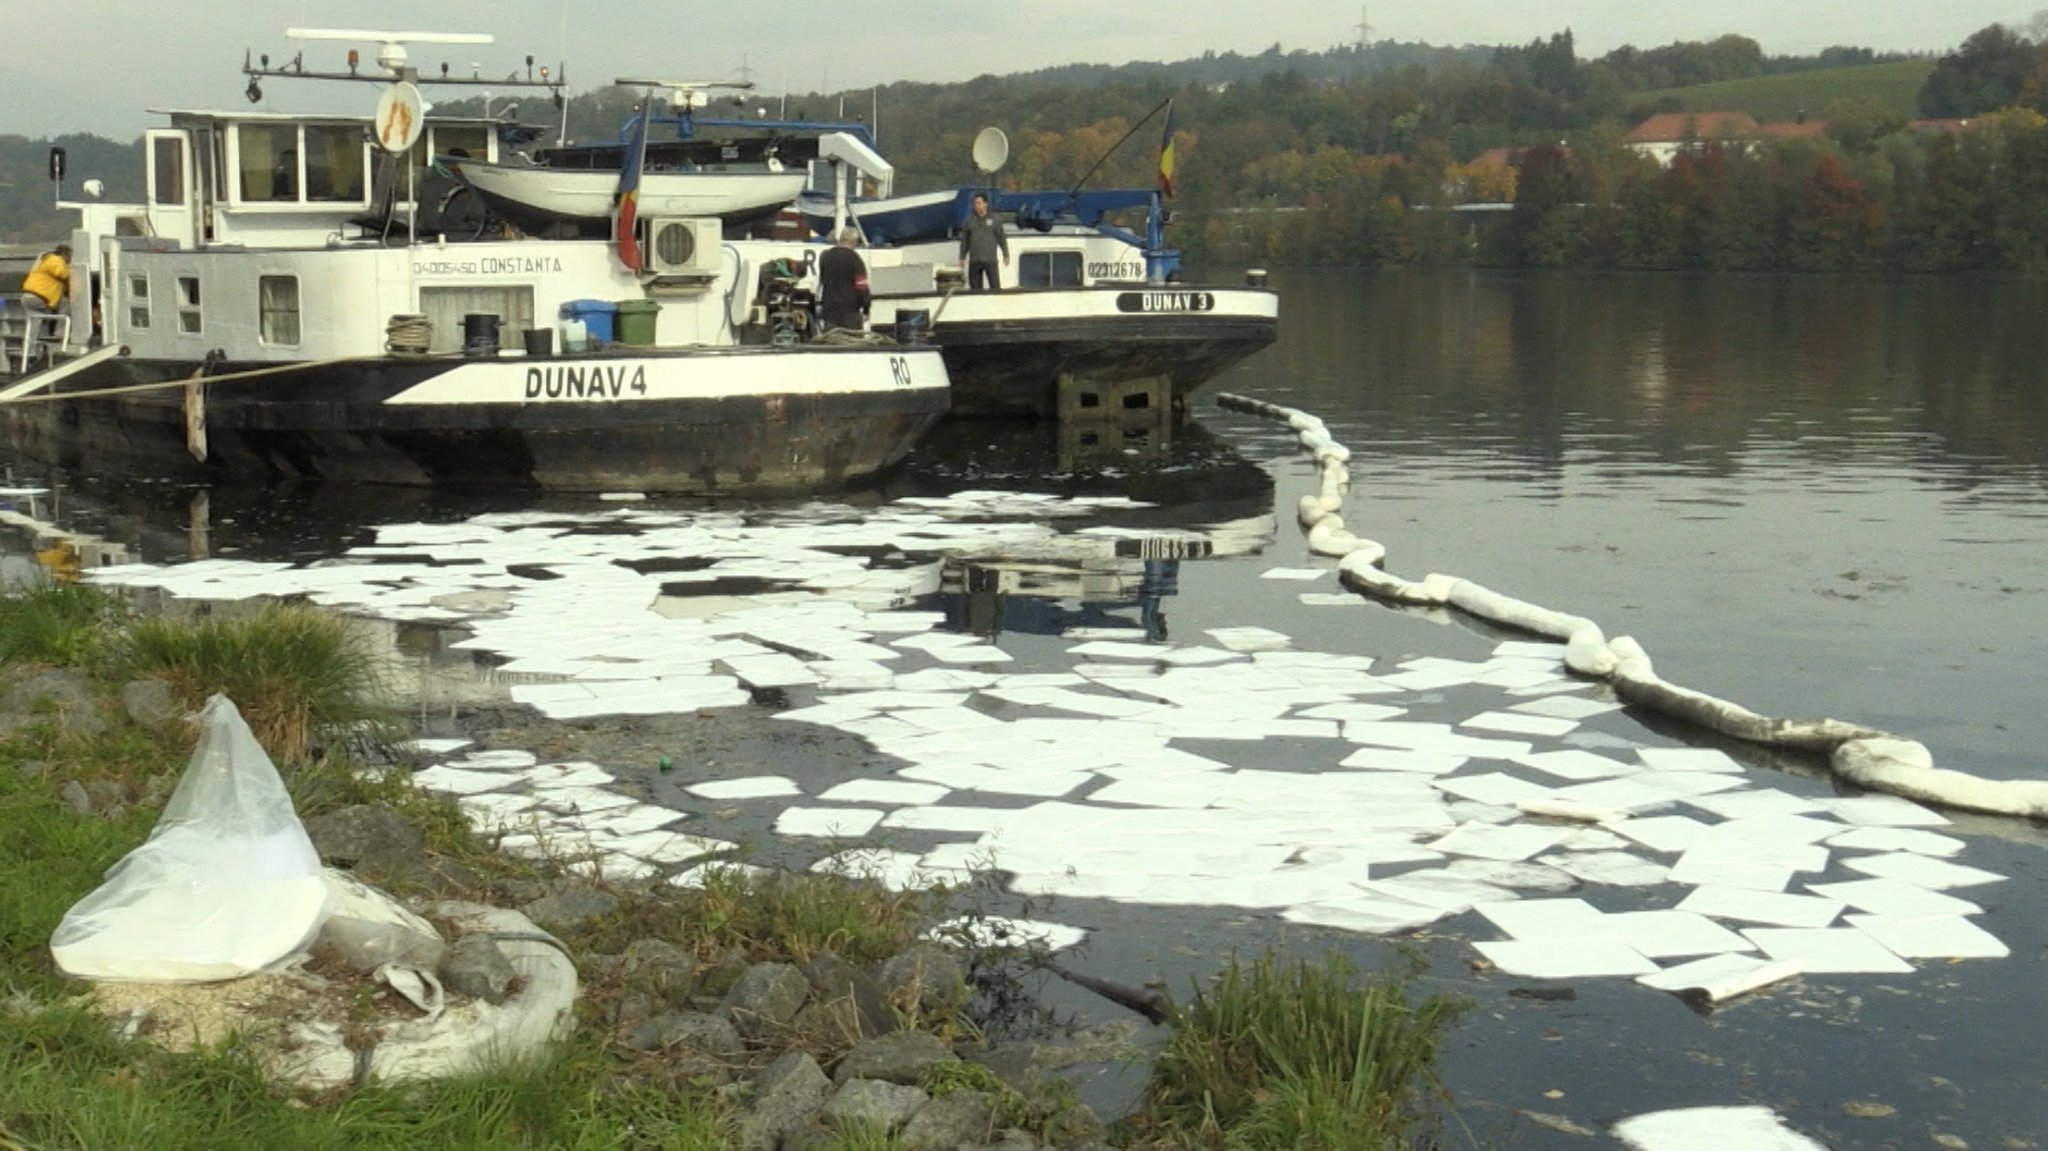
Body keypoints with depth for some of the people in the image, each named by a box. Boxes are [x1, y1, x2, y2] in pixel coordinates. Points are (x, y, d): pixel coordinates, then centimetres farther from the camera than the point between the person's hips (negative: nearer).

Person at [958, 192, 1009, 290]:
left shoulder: (994, 221, 2)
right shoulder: (969, 221, 8)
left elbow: (1002, 238, 4)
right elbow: (964, 241, 12)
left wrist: (1006, 256, 1)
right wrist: (962, 257, 10)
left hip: (990, 260, -2)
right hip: (974, 261, 2)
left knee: (995, 287, -5)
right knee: (975, 288, 6)